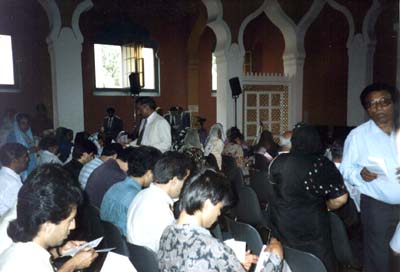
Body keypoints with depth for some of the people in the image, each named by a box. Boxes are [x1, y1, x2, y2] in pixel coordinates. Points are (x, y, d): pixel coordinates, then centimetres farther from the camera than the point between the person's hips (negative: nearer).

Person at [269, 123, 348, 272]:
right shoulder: (324, 164, -18)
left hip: (282, 224, 3)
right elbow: (340, 199, -17)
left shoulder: (279, 161, -11)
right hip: (312, 227, -2)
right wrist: (324, 206, 1)